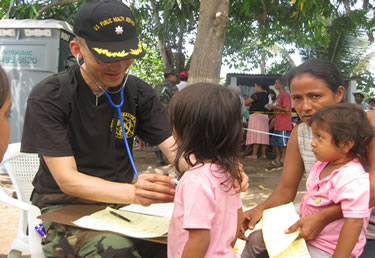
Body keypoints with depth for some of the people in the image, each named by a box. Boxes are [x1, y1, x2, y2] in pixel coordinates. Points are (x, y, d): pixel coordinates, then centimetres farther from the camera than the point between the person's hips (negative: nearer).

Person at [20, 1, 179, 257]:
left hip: (121, 201, 4)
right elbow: (67, 179, -20)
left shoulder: (139, 92, 0)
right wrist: (132, 192, -38)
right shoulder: (48, 98, -13)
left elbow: (175, 150, -7)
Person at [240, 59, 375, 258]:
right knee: (257, 240, -6)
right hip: (323, 226, 5)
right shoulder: (299, 134, 0)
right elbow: (285, 189, 2)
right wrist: (260, 209, -18)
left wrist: (324, 217, -35)